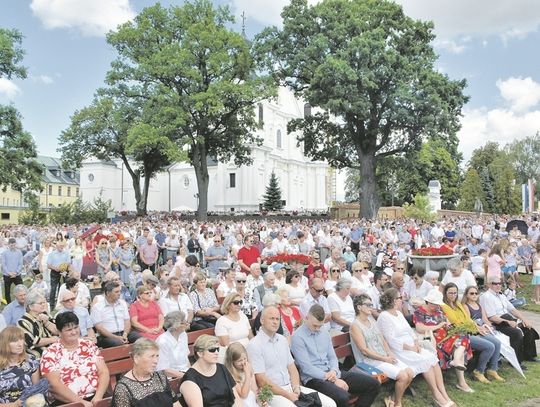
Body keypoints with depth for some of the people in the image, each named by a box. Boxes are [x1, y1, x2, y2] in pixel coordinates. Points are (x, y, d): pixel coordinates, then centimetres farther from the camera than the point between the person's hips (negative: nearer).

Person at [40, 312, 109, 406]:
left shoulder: (89, 345, 9)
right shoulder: (50, 354, 1)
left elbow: (104, 372, 5)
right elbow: (55, 385, -8)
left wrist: (98, 396, -11)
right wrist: (80, 402, -15)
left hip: (95, 397, 3)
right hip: (68, 402, -2)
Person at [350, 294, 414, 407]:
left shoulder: (372, 319, 11)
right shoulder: (355, 325, -14)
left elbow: (382, 339, 13)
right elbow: (364, 350, -17)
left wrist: (390, 354, -4)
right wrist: (384, 359, -14)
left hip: (385, 356, 8)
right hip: (371, 361, -8)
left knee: (410, 373, -5)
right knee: (402, 376, -19)